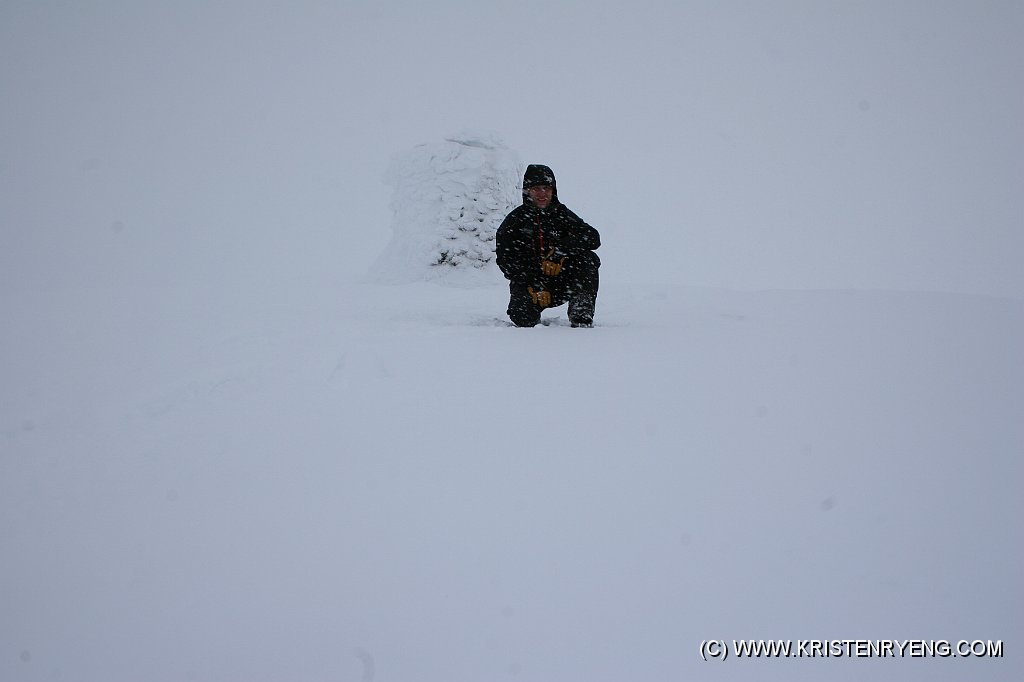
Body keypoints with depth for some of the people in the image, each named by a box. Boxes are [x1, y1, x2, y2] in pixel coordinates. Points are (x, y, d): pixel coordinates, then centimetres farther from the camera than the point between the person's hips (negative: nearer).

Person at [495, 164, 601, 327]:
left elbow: (593, 238, -10)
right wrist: (534, 287, -21)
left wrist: (560, 250, -27)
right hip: (527, 283, -1)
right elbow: (505, 259, -8)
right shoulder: (515, 220, 0)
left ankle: (581, 318, -23)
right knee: (524, 320, -27)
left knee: (589, 259, -21)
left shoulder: (562, 215, 4)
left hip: (562, 284, 1)